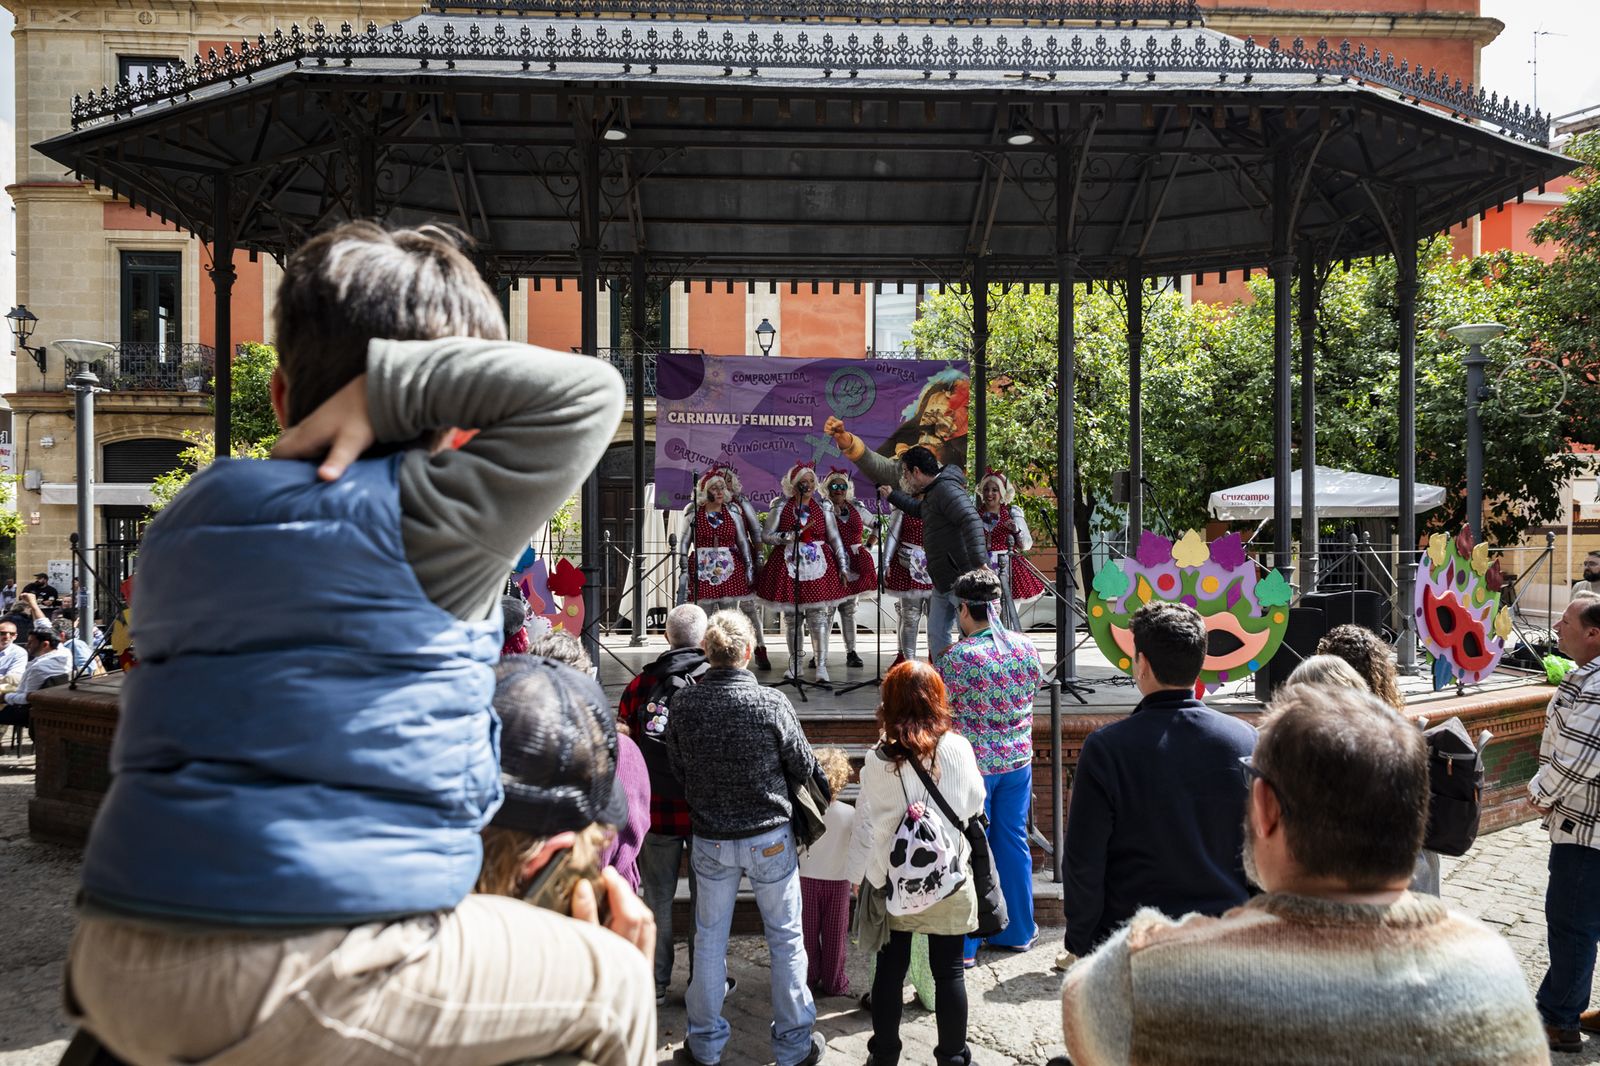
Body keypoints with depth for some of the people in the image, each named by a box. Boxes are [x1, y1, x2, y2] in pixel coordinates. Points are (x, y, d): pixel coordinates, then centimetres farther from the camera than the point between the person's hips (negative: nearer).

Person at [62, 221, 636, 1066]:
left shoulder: (187, 520, 14)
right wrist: (389, 385, -8)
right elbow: (586, 394, -8)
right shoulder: (424, 525, -7)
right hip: (316, 971, -7)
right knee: (614, 985, 10)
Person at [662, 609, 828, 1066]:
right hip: (770, 839, -2)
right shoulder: (772, 703, -20)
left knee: (709, 940, 17)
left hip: (710, 840, 2)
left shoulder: (683, 703, -13)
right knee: (785, 939, 14)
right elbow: (804, 767, -7)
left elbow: (676, 767, 1)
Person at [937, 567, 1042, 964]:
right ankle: (1017, 931, 29)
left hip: (972, 764, -5)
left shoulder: (958, 656, -19)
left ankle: (964, 944, 12)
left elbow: (939, 711, -14)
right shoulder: (1025, 646, -2)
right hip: (1018, 759, 5)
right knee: (1013, 842, 17)